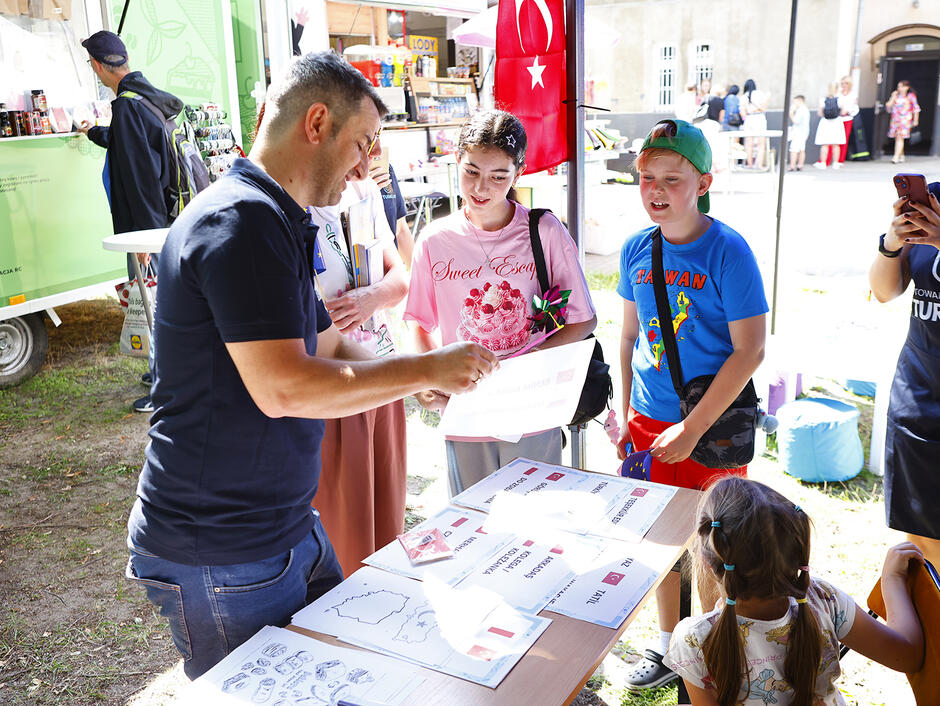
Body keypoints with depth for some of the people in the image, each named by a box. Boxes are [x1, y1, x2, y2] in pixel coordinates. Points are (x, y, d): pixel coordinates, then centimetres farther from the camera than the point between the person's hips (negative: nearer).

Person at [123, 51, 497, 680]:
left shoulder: (279, 226, 13)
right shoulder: (241, 221, -22)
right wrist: (427, 370, -18)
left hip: (288, 528, 10)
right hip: (222, 557, -9)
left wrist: (437, 377, 2)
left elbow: (333, 350, 16)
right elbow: (284, 388, -28)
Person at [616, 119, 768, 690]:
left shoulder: (727, 251, -15)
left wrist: (692, 429, -18)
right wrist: (628, 416, 6)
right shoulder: (637, 249, 1)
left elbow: (749, 351, -17)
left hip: (713, 426, -5)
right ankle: (670, 647, 37)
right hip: (650, 422, 5)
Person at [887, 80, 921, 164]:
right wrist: (893, 97, -2)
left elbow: (916, 109, 5)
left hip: (905, 119, -5)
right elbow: (888, 106, 4)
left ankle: (896, 157, -21)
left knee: (900, 137, -14)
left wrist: (916, 120, 2)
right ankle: (901, 156, 22)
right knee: (897, 138, 8)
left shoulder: (911, 96, 1)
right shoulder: (895, 95, 12)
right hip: (895, 119, 5)